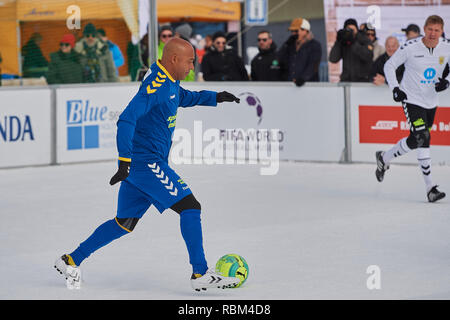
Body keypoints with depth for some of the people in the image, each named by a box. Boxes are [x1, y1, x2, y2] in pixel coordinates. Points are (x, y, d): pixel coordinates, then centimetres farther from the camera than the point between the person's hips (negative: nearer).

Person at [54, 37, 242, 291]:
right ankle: (201, 275, -10)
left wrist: (215, 97, 27)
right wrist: (125, 161, -32)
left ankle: (71, 261, 24)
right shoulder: (156, 84, -19)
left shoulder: (170, 82, 12)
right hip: (145, 163, -10)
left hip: (139, 165, 10)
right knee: (190, 207, -11)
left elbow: (183, 98, 37)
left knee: (125, 223, 16)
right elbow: (126, 120, -27)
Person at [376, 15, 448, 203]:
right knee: (422, 138, -18)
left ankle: (384, 158, 34)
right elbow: (389, 65, -5)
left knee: (414, 141, 13)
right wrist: (394, 88, -16)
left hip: (431, 101, 5)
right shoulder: (410, 47, -17)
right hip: (411, 99, -5)